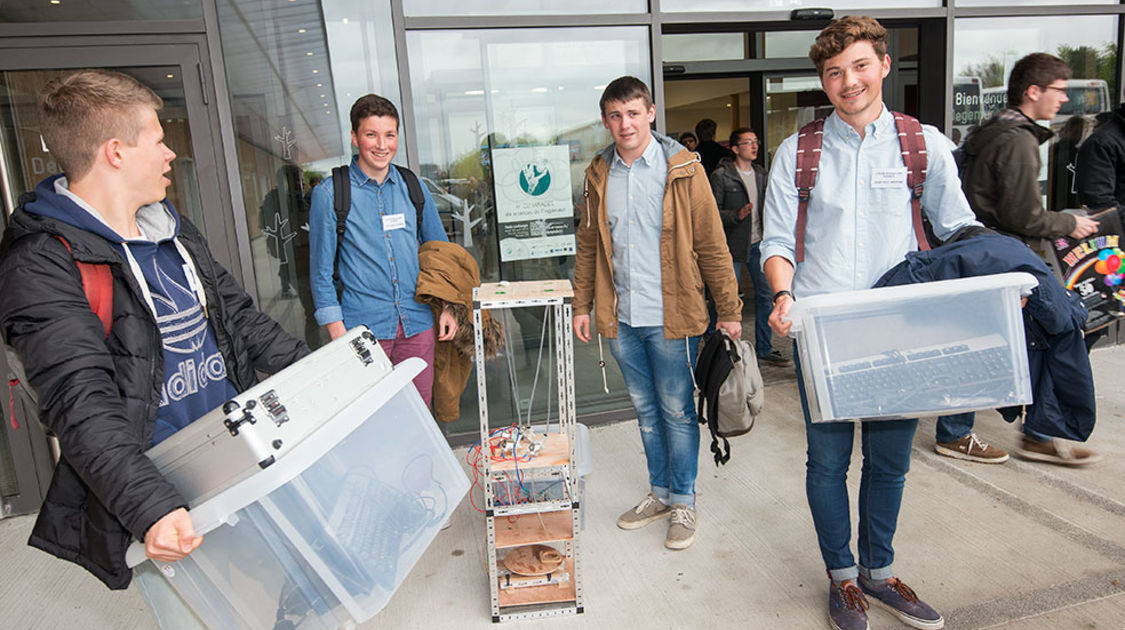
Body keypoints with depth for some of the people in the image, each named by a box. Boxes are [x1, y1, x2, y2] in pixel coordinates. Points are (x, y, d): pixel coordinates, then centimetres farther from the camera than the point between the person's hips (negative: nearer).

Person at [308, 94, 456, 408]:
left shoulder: (413, 188, 8)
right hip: (363, 325, -3)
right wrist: (337, 331, -7)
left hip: (418, 322, 3)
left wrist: (447, 306, 10)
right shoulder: (330, 194, -3)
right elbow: (321, 270, -1)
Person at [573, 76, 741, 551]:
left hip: (671, 316, -4)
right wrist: (582, 304, 10)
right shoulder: (598, 175, 7)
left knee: (677, 412, 7)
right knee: (646, 410, 16)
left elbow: (711, 244, -4)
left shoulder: (682, 169, -5)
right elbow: (588, 245, 14)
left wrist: (729, 310, -5)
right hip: (620, 318, 4)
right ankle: (659, 493, 33)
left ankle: (683, 502, 25)